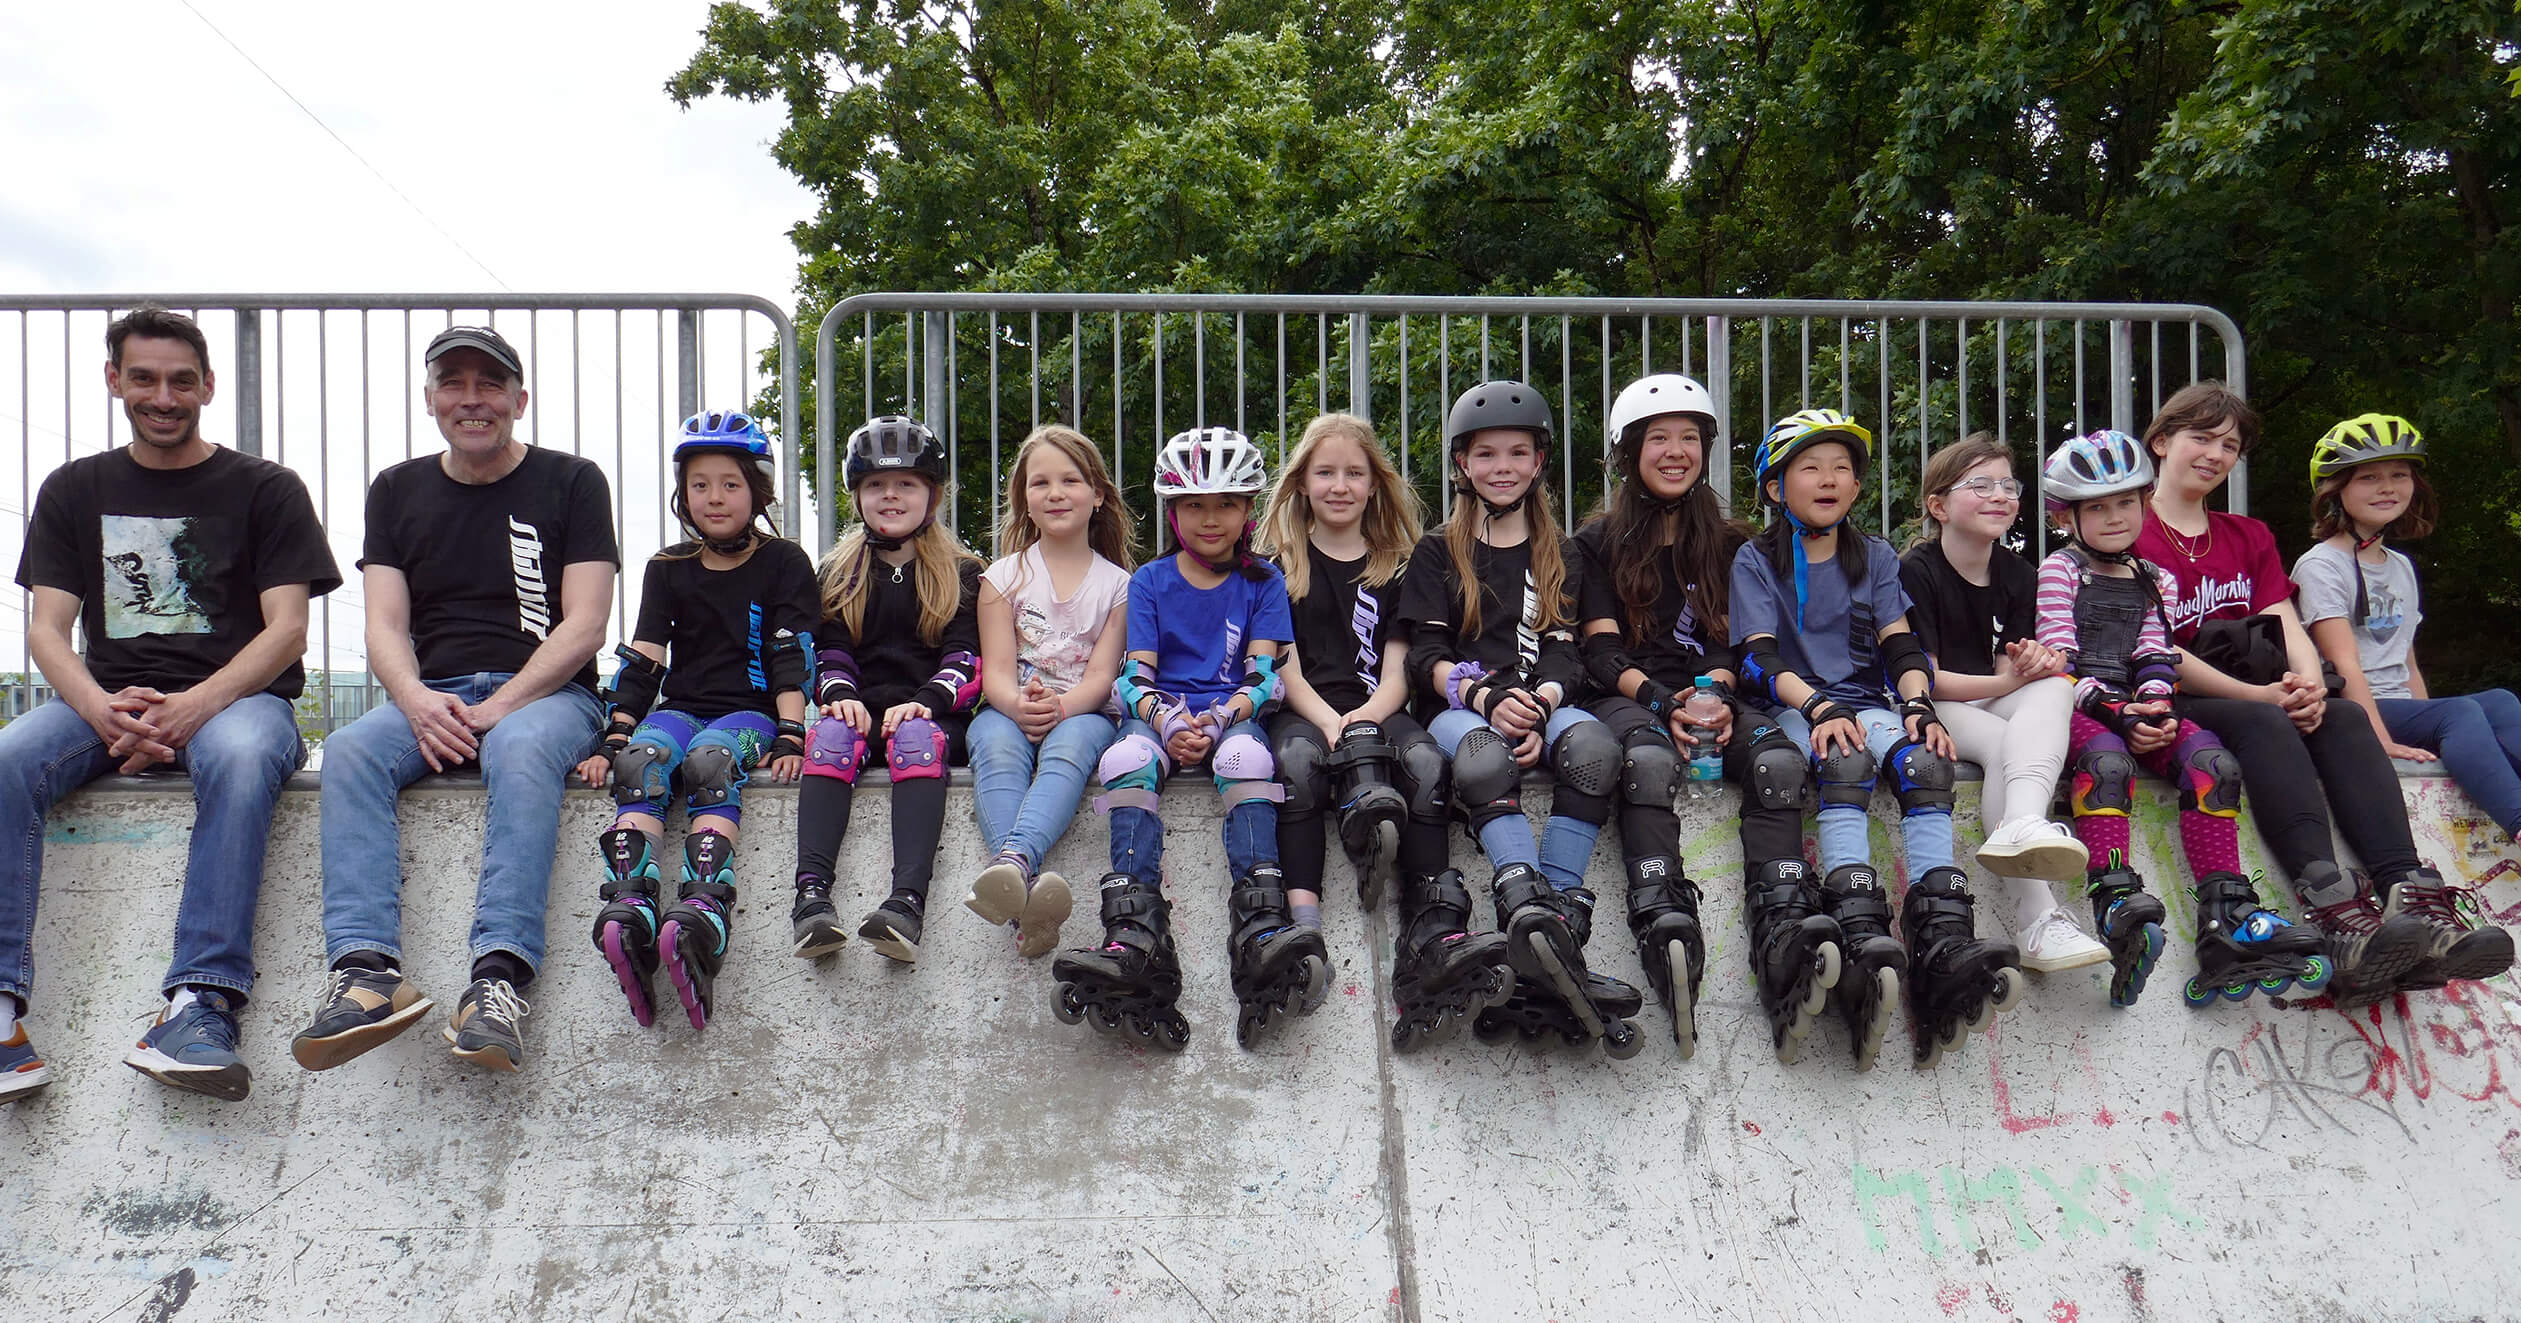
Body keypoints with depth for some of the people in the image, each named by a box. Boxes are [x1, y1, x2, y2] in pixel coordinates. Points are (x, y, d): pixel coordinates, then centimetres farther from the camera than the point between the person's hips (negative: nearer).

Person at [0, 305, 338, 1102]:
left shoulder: (264, 489, 9)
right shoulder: (75, 491, 18)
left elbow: (286, 629, -2)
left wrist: (195, 705, -20)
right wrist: (102, 707, -15)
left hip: (237, 697, -3)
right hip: (106, 700, 3)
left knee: (240, 756, -38)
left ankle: (199, 1005, -44)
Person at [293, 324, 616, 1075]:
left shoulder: (570, 483, 7)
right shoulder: (397, 491, 17)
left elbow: (585, 625, -2)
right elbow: (385, 627, 8)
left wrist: (500, 706, -15)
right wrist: (418, 701, -15)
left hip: (546, 694, -3)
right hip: (430, 696, 3)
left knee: (521, 750, -37)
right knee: (350, 750, -28)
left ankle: (500, 976, -49)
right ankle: (366, 968, -41)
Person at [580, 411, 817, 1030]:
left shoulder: (784, 563, 9)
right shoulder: (668, 569, 18)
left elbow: (792, 656, -1)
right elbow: (641, 659, 9)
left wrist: (790, 737, -15)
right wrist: (614, 738, -5)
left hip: (750, 711, -3)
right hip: (679, 707, 3)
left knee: (710, 760, -37)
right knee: (641, 760, -32)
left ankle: (700, 920, -57)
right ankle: (629, 911, -51)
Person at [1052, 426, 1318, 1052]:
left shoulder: (1263, 583, 13)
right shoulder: (1149, 582, 14)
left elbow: (1263, 676, 3)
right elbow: (1135, 676, 4)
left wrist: (1221, 719, -17)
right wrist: (1167, 721, -17)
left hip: (1234, 715, -1)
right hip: (1160, 715, 1)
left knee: (1246, 757, -36)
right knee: (1129, 759, -34)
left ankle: (1260, 930, -49)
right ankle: (1134, 940, -48)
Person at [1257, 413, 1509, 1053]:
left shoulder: (1396, 567, 21)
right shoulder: (1279, 564, 16)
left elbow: (1396, 673, 11)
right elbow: (1284, 668, 4)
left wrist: (1364, 720, -13)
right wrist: (1331, 723, -16)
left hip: (1378, 713, 1)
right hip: (1304, 713, -1)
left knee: (1425, 761, -34)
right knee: (1296, 759, -38)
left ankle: (1435, 937, -51)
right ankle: (1302, 922, -54)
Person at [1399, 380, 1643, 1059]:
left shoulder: (1559, 557, 22)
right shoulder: (1437, 554, 16)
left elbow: (1562, 651, 9)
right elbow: (1427, 658, 4)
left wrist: (1539, 709, -14)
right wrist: (1486, 698, -16)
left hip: (1543, 702, 2)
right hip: (1460, 707, -2)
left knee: (1593, 748, -35)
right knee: (1484, 760, -39)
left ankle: (1550, 939, -41)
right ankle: (1545, 929, -56)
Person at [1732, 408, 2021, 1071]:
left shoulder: (1876, 557, 19)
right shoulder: (1756, 560, 9)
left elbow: (1901, 645, 7)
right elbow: (1762, 656, -5)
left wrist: (1918, 705, -15)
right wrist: (1820, 708, -23)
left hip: (1869, 702, 3)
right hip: (1793, 709, -3)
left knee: (1926, 759, -31)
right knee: (1844, 760, -37)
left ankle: (1945, 945, -48)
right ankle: (1865, 944, -55)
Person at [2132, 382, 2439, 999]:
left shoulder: (2250, 537, 24)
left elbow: (2287, 626, 8)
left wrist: (2309, 685, -15)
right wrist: (2256, 694, -19)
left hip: (2264, 700, 6)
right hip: (2170, 708, -6)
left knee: (2344, 718, -25)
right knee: (2262, 724, -35)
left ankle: (2413, 897, -44)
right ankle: (2336, 912, -55)